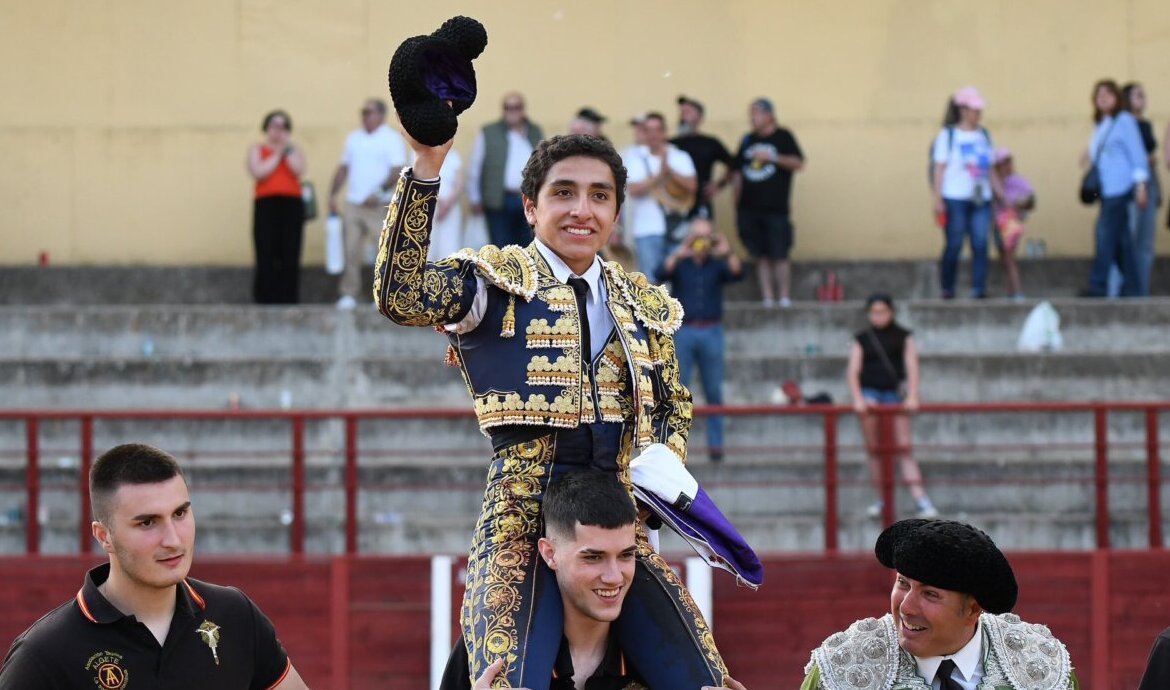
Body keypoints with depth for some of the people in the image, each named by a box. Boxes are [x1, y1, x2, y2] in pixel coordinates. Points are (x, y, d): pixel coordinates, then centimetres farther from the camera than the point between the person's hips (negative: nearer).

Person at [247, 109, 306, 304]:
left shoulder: (295, 151, 19)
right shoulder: (256, 150, 16)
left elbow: (298, 170, -1)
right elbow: (258, 173, -4)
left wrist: (287, 148, 0)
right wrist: (277, 154, 3)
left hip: (292, 205, 1)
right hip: (266, 204, -1)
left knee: (290, 258, -6)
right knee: (266, 258, -10)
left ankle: (288, 301, -5)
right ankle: (265, 301, -8)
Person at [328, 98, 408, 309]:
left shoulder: (391, 139, -1)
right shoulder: (354, 138, 17)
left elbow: (398, 171, -10)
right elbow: (343, 168, 21)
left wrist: (380, 191, -19)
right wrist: (333, 194, 12)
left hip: (379, 205, -5)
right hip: (353, 204, 5)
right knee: (351, 251, 1)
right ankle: (348, 295, 4)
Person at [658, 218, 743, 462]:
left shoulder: (717, 265, 10)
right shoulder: (680, 263, 7)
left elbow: (737, 274, -9)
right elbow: (663, 274, -12)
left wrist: (728, 254, -26)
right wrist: (678, 254, -27)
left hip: (711, 332, 1)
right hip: (683, 331, -1)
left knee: (714, 393, 3)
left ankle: (715, 444, 7)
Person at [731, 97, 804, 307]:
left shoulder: (783, 137, 1)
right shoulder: (747, 140, 13)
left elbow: (798, 164, -7)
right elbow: (738, 174, 16)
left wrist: (772, 157, -18)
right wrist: (737, 204, 13)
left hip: (776, 209, -4)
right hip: (749, 209, 4)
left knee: (779, 256, -4)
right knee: (761, 256, 4)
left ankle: (784, 298, 2)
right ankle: (767, 298, 7)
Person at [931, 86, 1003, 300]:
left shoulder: (983, 136, 16)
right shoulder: (948, 135, 1)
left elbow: (990, 170, 20)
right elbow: (940, 168, -2)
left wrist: (1001, 195, 16)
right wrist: (938, 199, -9)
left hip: (981, 199, 4)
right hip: (955, 198, -4)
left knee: (981, 244, -6)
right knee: (954, 245, -3)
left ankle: (979, 288, -6)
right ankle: (947, 288, 7)